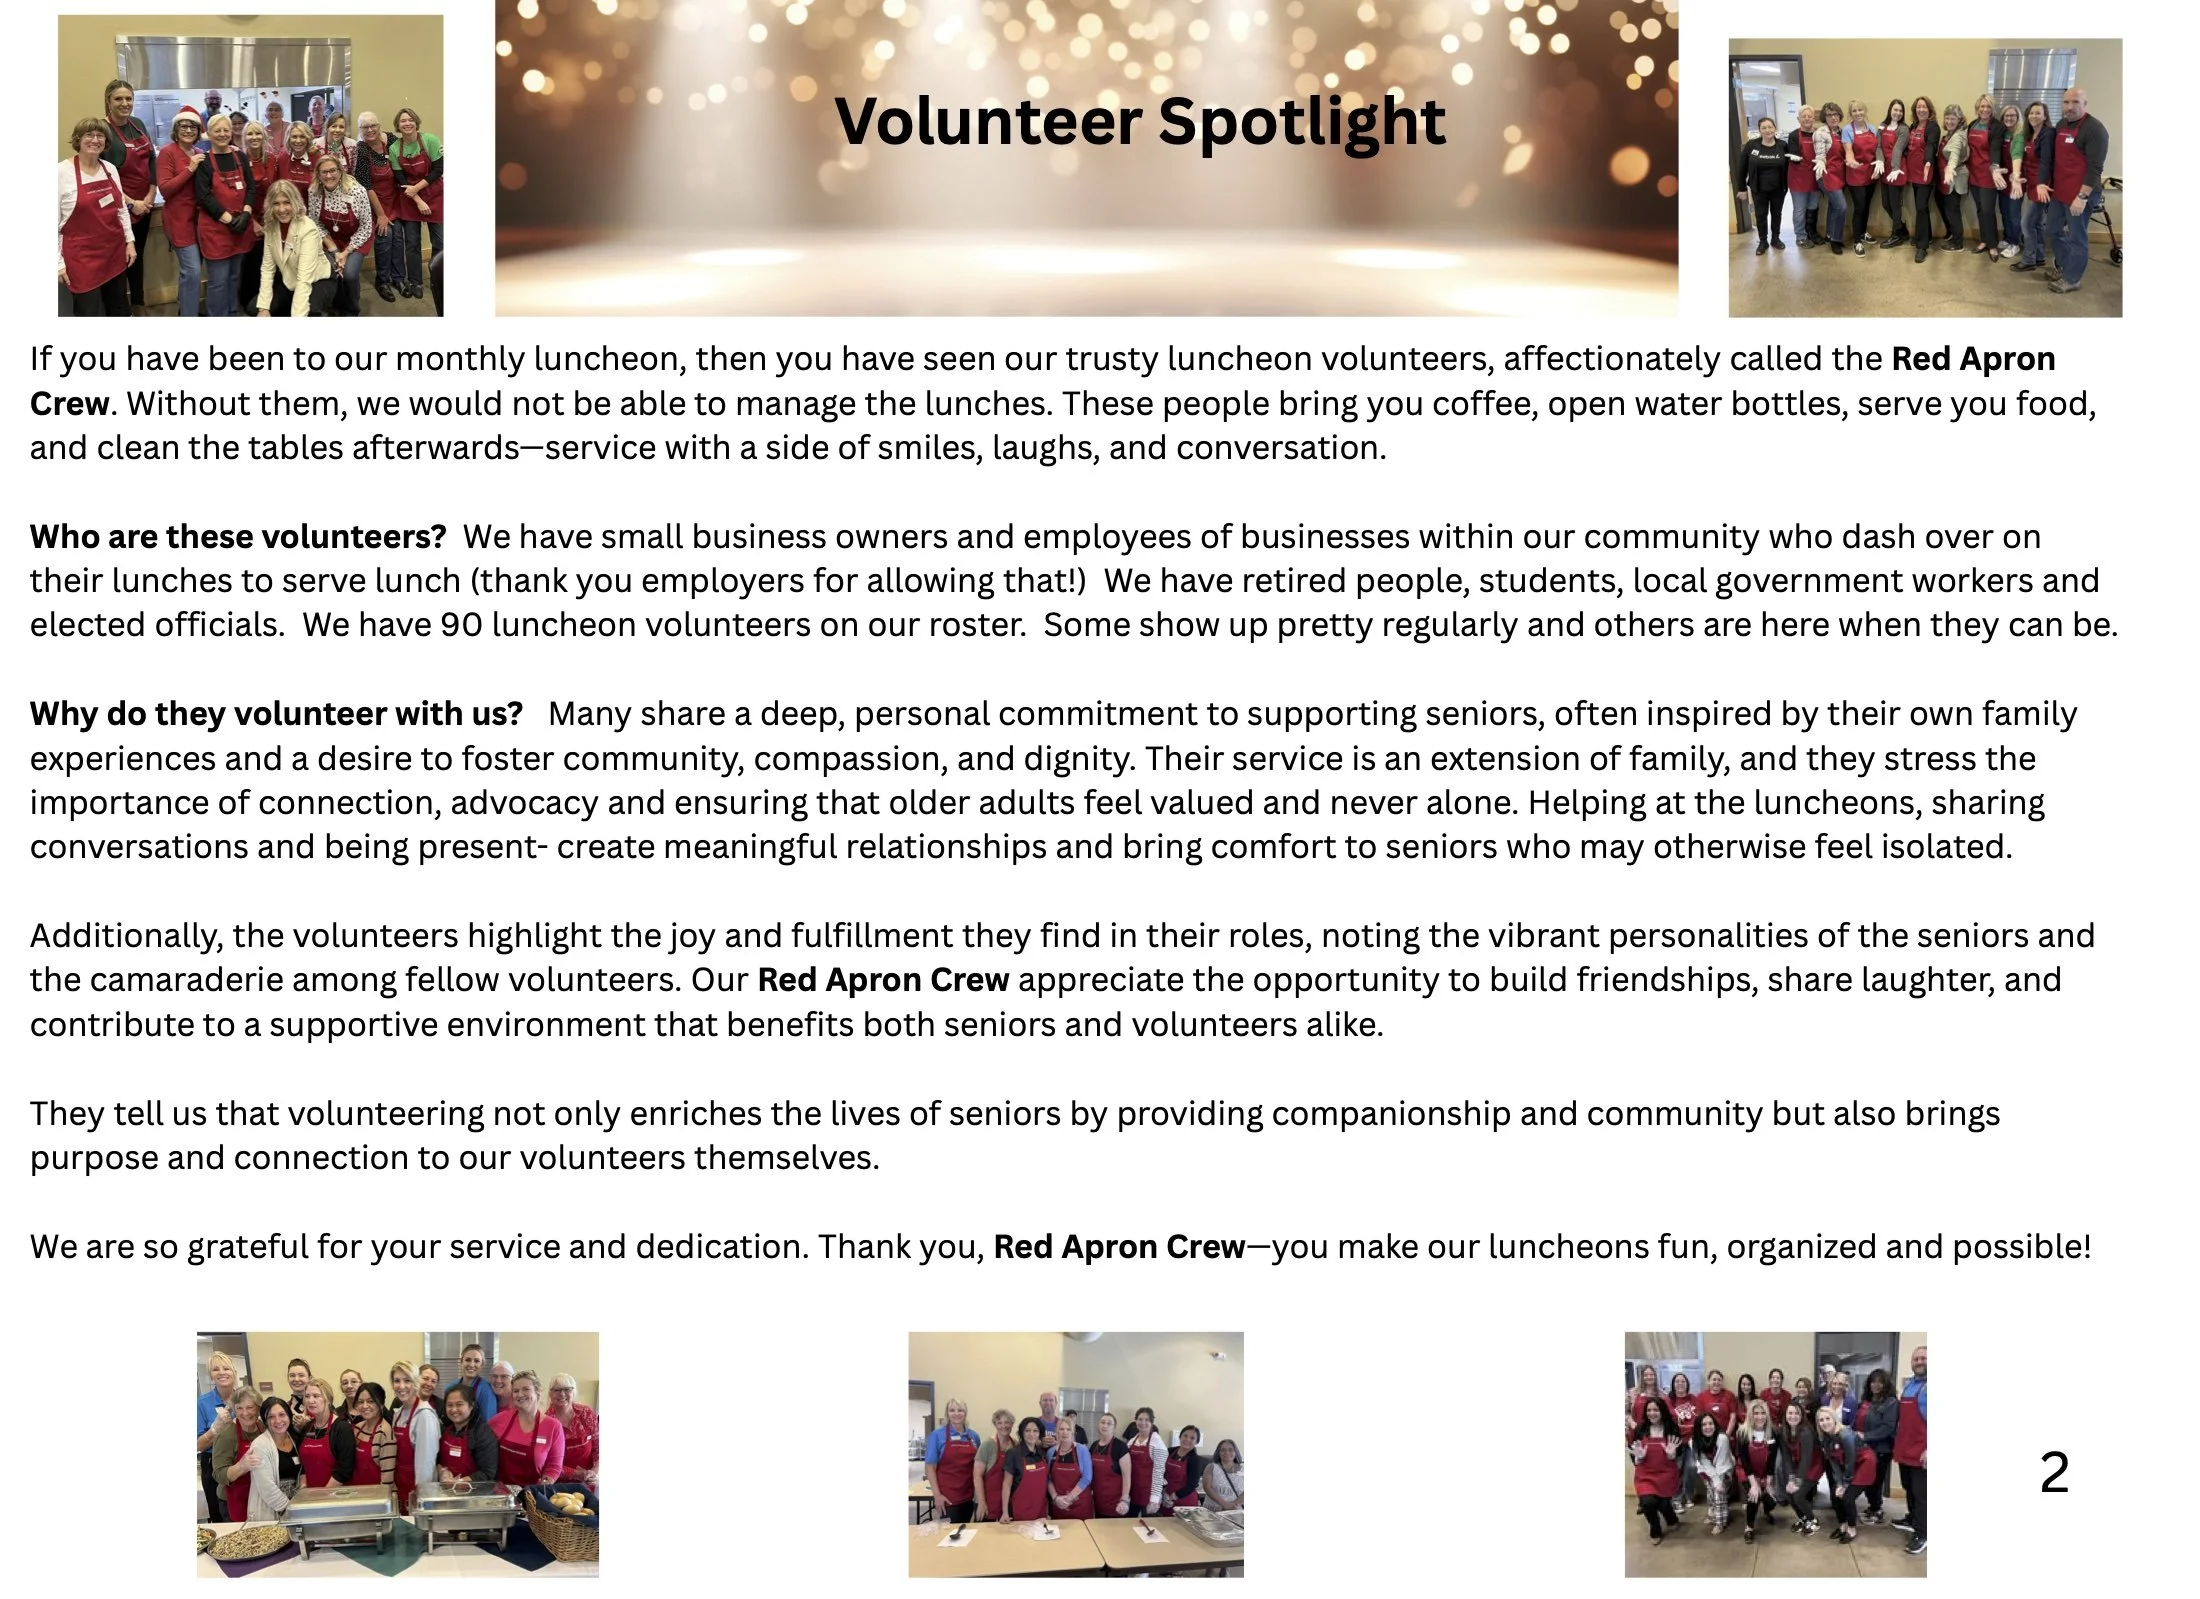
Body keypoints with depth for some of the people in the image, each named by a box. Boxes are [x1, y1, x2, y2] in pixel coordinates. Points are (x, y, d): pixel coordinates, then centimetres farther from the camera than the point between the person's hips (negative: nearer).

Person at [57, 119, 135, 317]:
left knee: (119, 310, 16)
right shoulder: (63, 172, -13)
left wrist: (130, 241, 11)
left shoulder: (110, 168, 5)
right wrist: (58, 261, -12)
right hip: (82, 256, -6)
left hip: (114, 251, 6)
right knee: (91, 314, -2)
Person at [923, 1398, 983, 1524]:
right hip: (947, 1498, -4)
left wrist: (978, 1491, 9)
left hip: (968, 1496, 4)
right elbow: (930, 1467, -7)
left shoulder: (973, 1436, 8)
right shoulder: (937, 1435, -5)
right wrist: (937, 1494, -13)